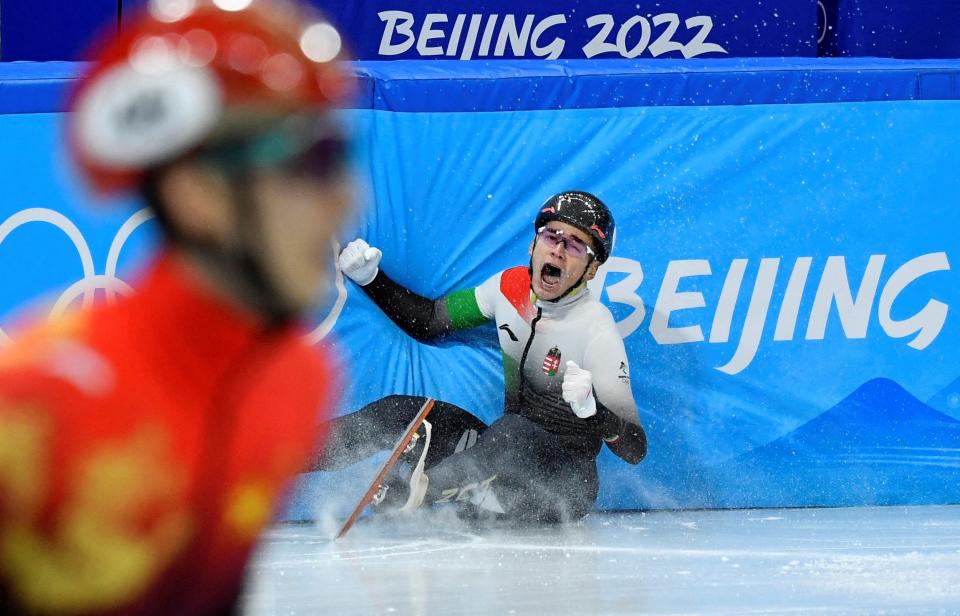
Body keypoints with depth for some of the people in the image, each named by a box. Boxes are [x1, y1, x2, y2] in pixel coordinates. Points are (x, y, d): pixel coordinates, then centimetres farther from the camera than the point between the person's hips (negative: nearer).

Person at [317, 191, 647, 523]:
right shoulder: (510, 286, -2)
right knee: (398, 412, -8)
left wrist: (591, 408, -42)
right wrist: (369, 278, 1)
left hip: (569, 484, -7)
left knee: (513, 431, -37)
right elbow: (427, 322, 14)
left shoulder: (596, 330, -21)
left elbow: (635, 449, -23)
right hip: (511, 449, 7)